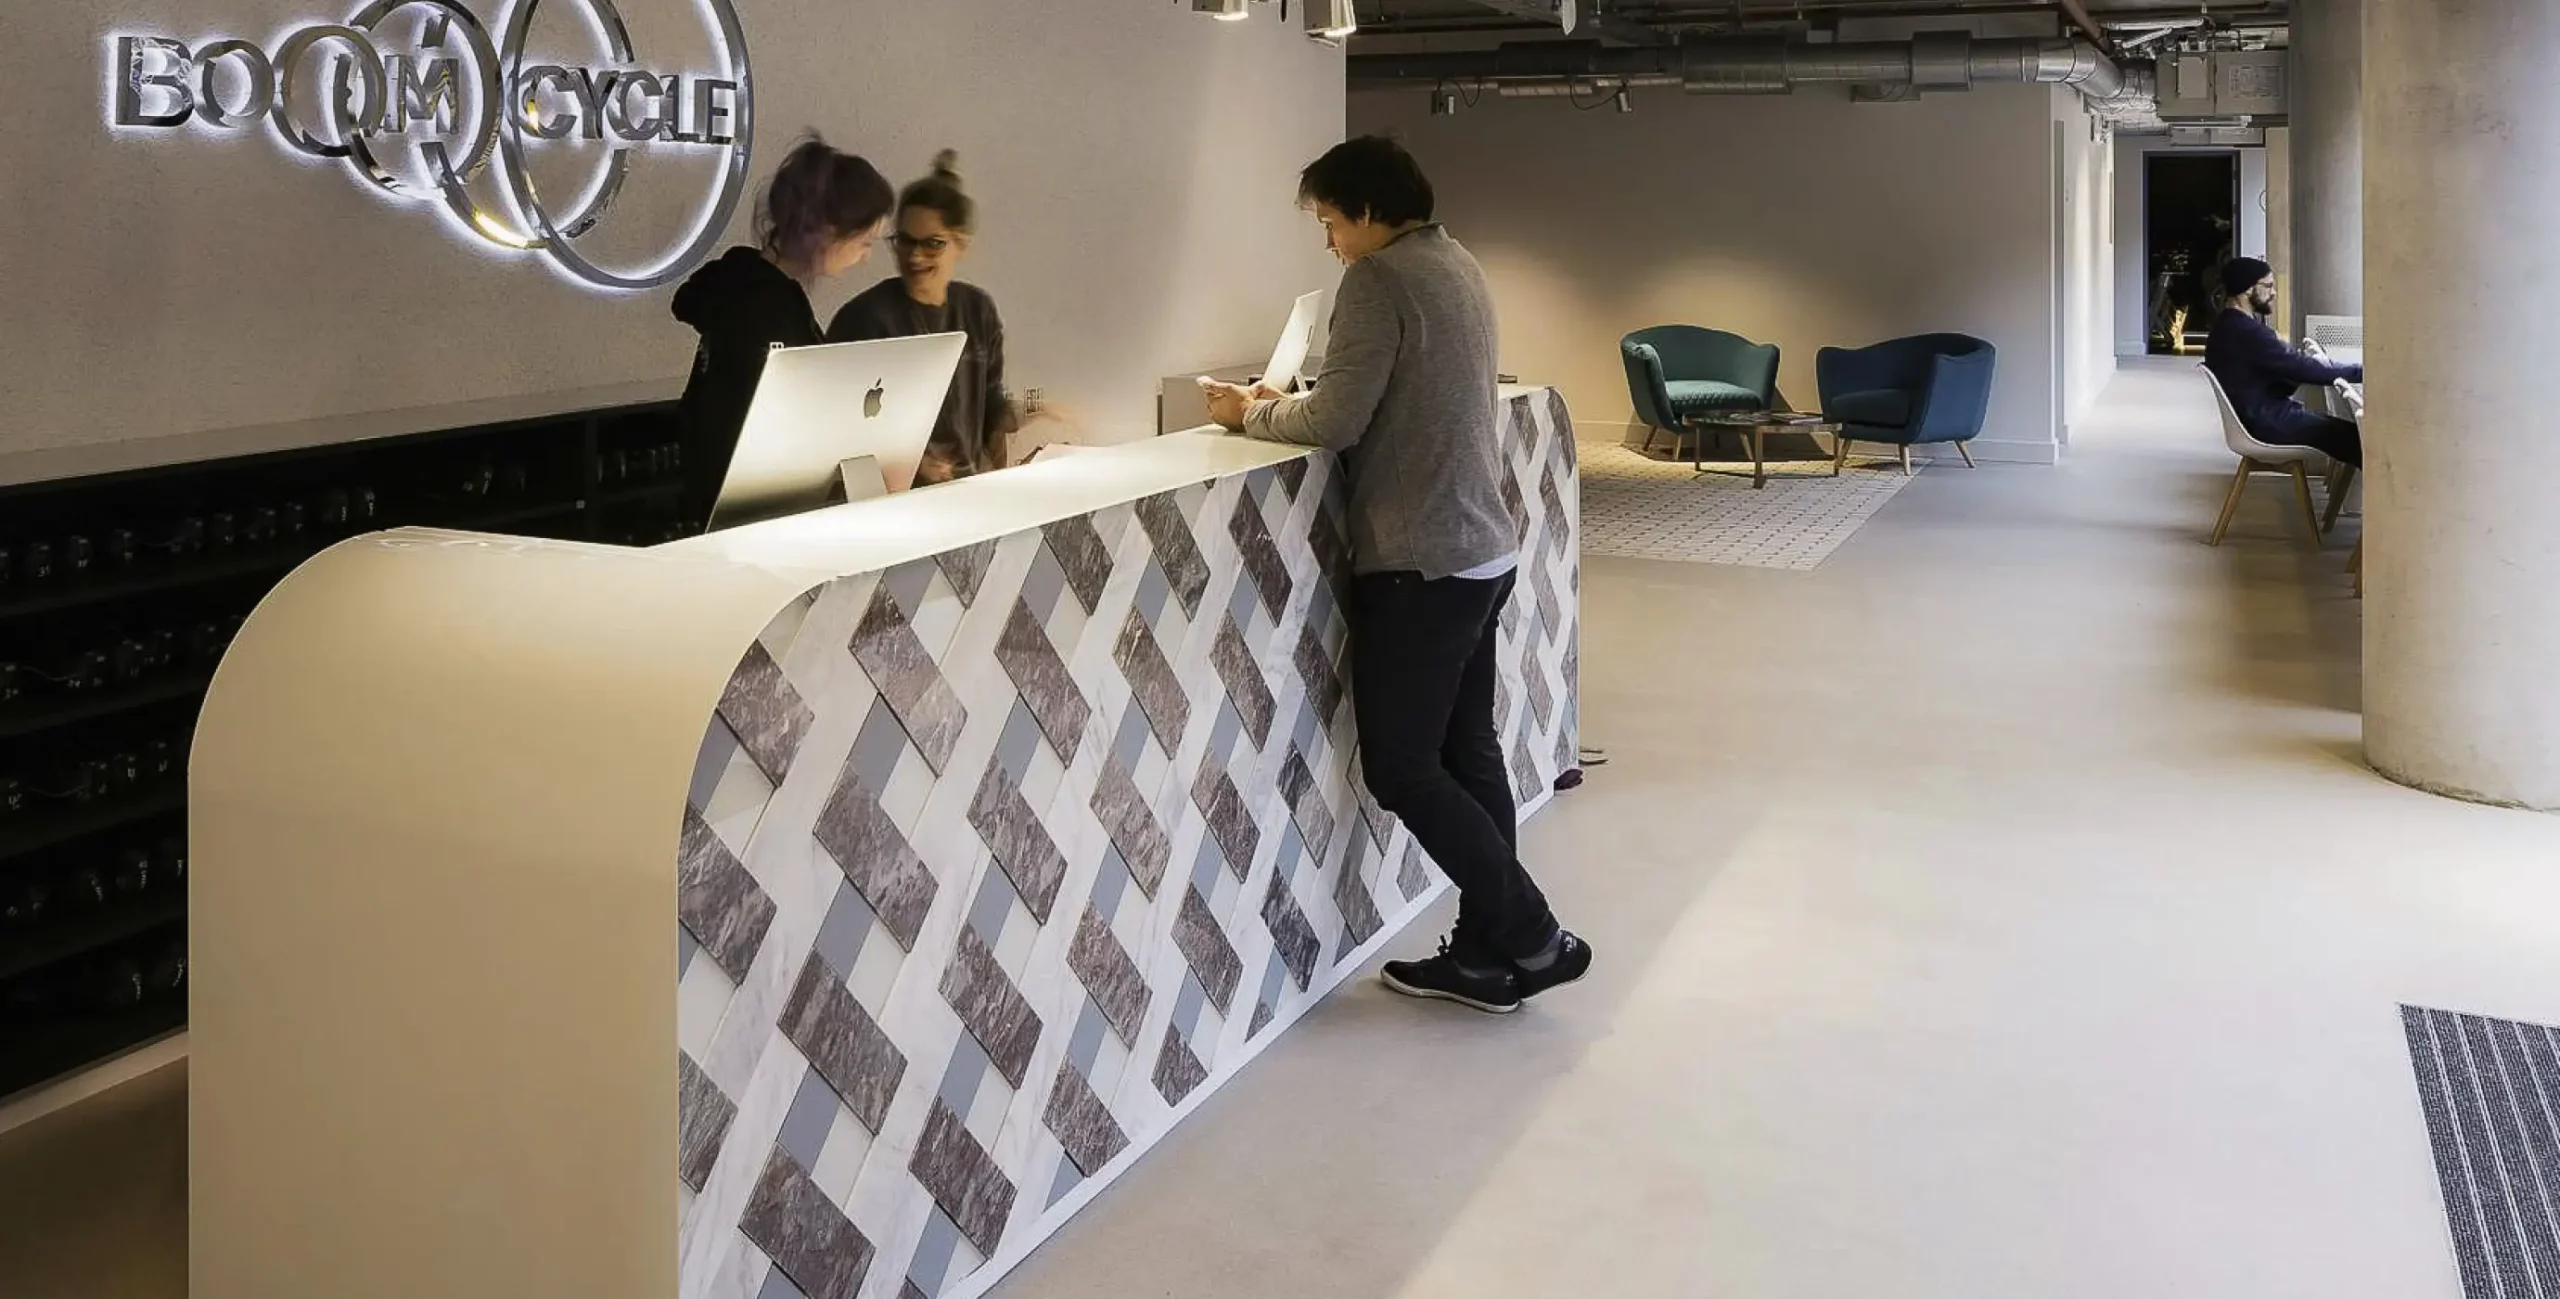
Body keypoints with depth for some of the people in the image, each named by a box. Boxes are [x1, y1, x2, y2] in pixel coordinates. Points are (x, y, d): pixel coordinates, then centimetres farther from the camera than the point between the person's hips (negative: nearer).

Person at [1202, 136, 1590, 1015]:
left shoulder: (1379, 278, -14)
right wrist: (1292, 401, 15)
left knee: (1401, 768, 0)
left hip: (1421, 562, -9)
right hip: (1483, 550, 10)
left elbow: (1337, 425, -17)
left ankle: (1532, 939, 3)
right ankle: (1489, 951, 18)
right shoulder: (1457, 266, 15)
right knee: (1466, 755, 13)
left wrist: (1252, 414, 0)